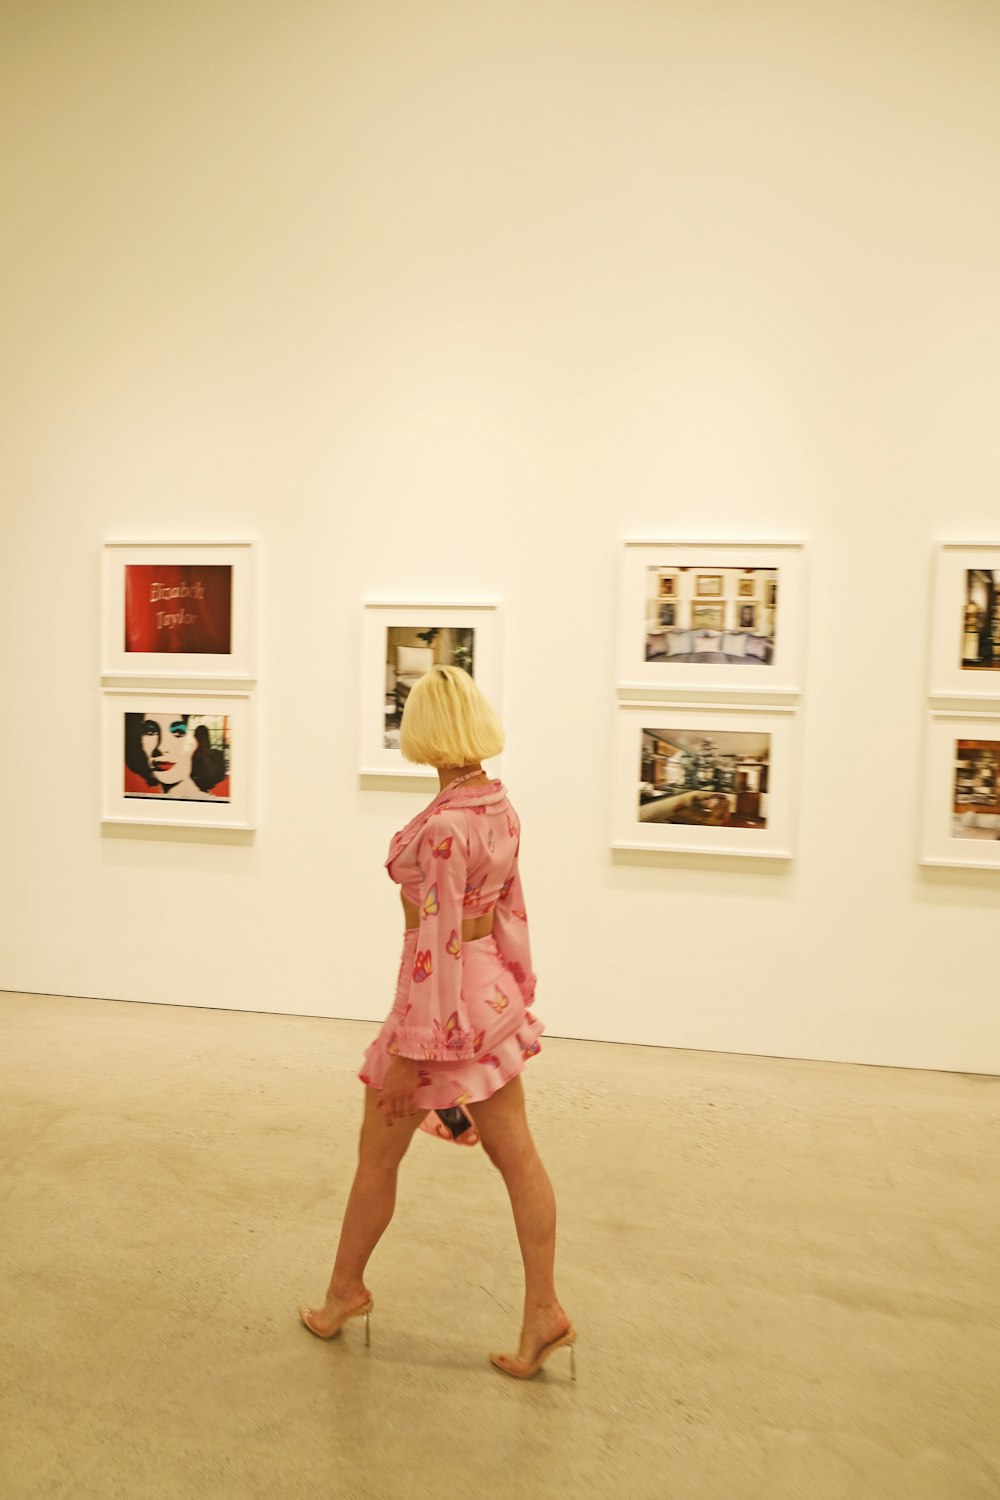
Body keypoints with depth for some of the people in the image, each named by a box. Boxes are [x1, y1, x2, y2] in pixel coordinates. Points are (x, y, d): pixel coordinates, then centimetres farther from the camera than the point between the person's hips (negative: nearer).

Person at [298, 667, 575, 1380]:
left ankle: (347, 1290, 38)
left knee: (378, 1156, 15)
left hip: (445, 996, -8)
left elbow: (438, 945, -23)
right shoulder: (502, 809, 0)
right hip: (494, 993, 8)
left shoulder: (443, 828, -25)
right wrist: (516, 994, 20)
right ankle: (544, 1311, 24)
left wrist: (407, 1053, -16)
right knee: (517, 1156, 14)